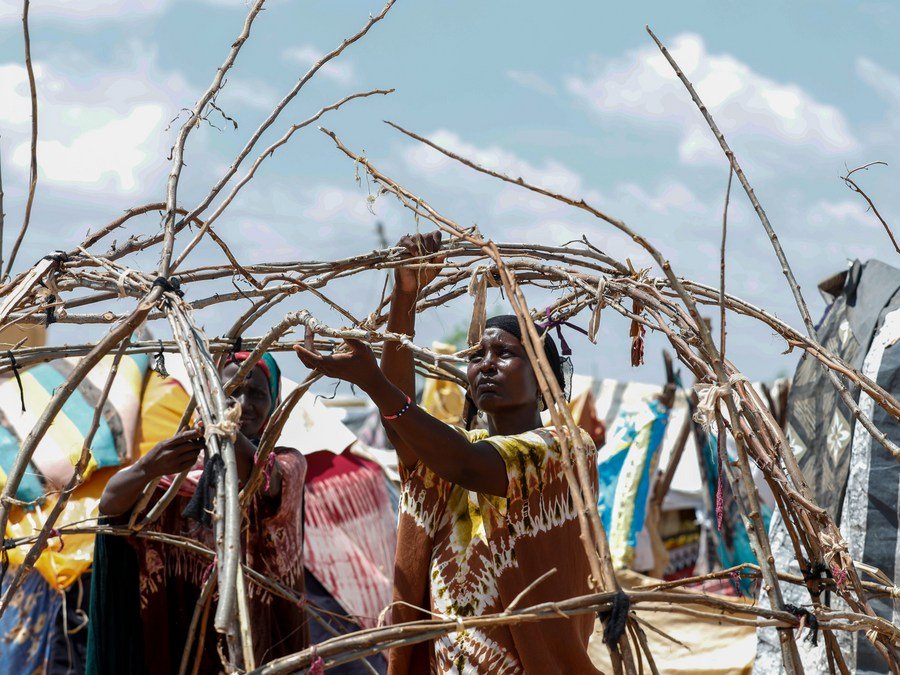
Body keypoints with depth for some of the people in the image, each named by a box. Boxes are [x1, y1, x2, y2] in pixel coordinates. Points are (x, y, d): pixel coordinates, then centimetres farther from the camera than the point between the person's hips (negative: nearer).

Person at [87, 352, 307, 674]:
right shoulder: (187, 469, 1)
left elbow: (268, 480, -27)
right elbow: (110, 503, -13)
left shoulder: (288, 462, -3)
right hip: (190, 642, 2)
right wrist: (148, 467, -35)